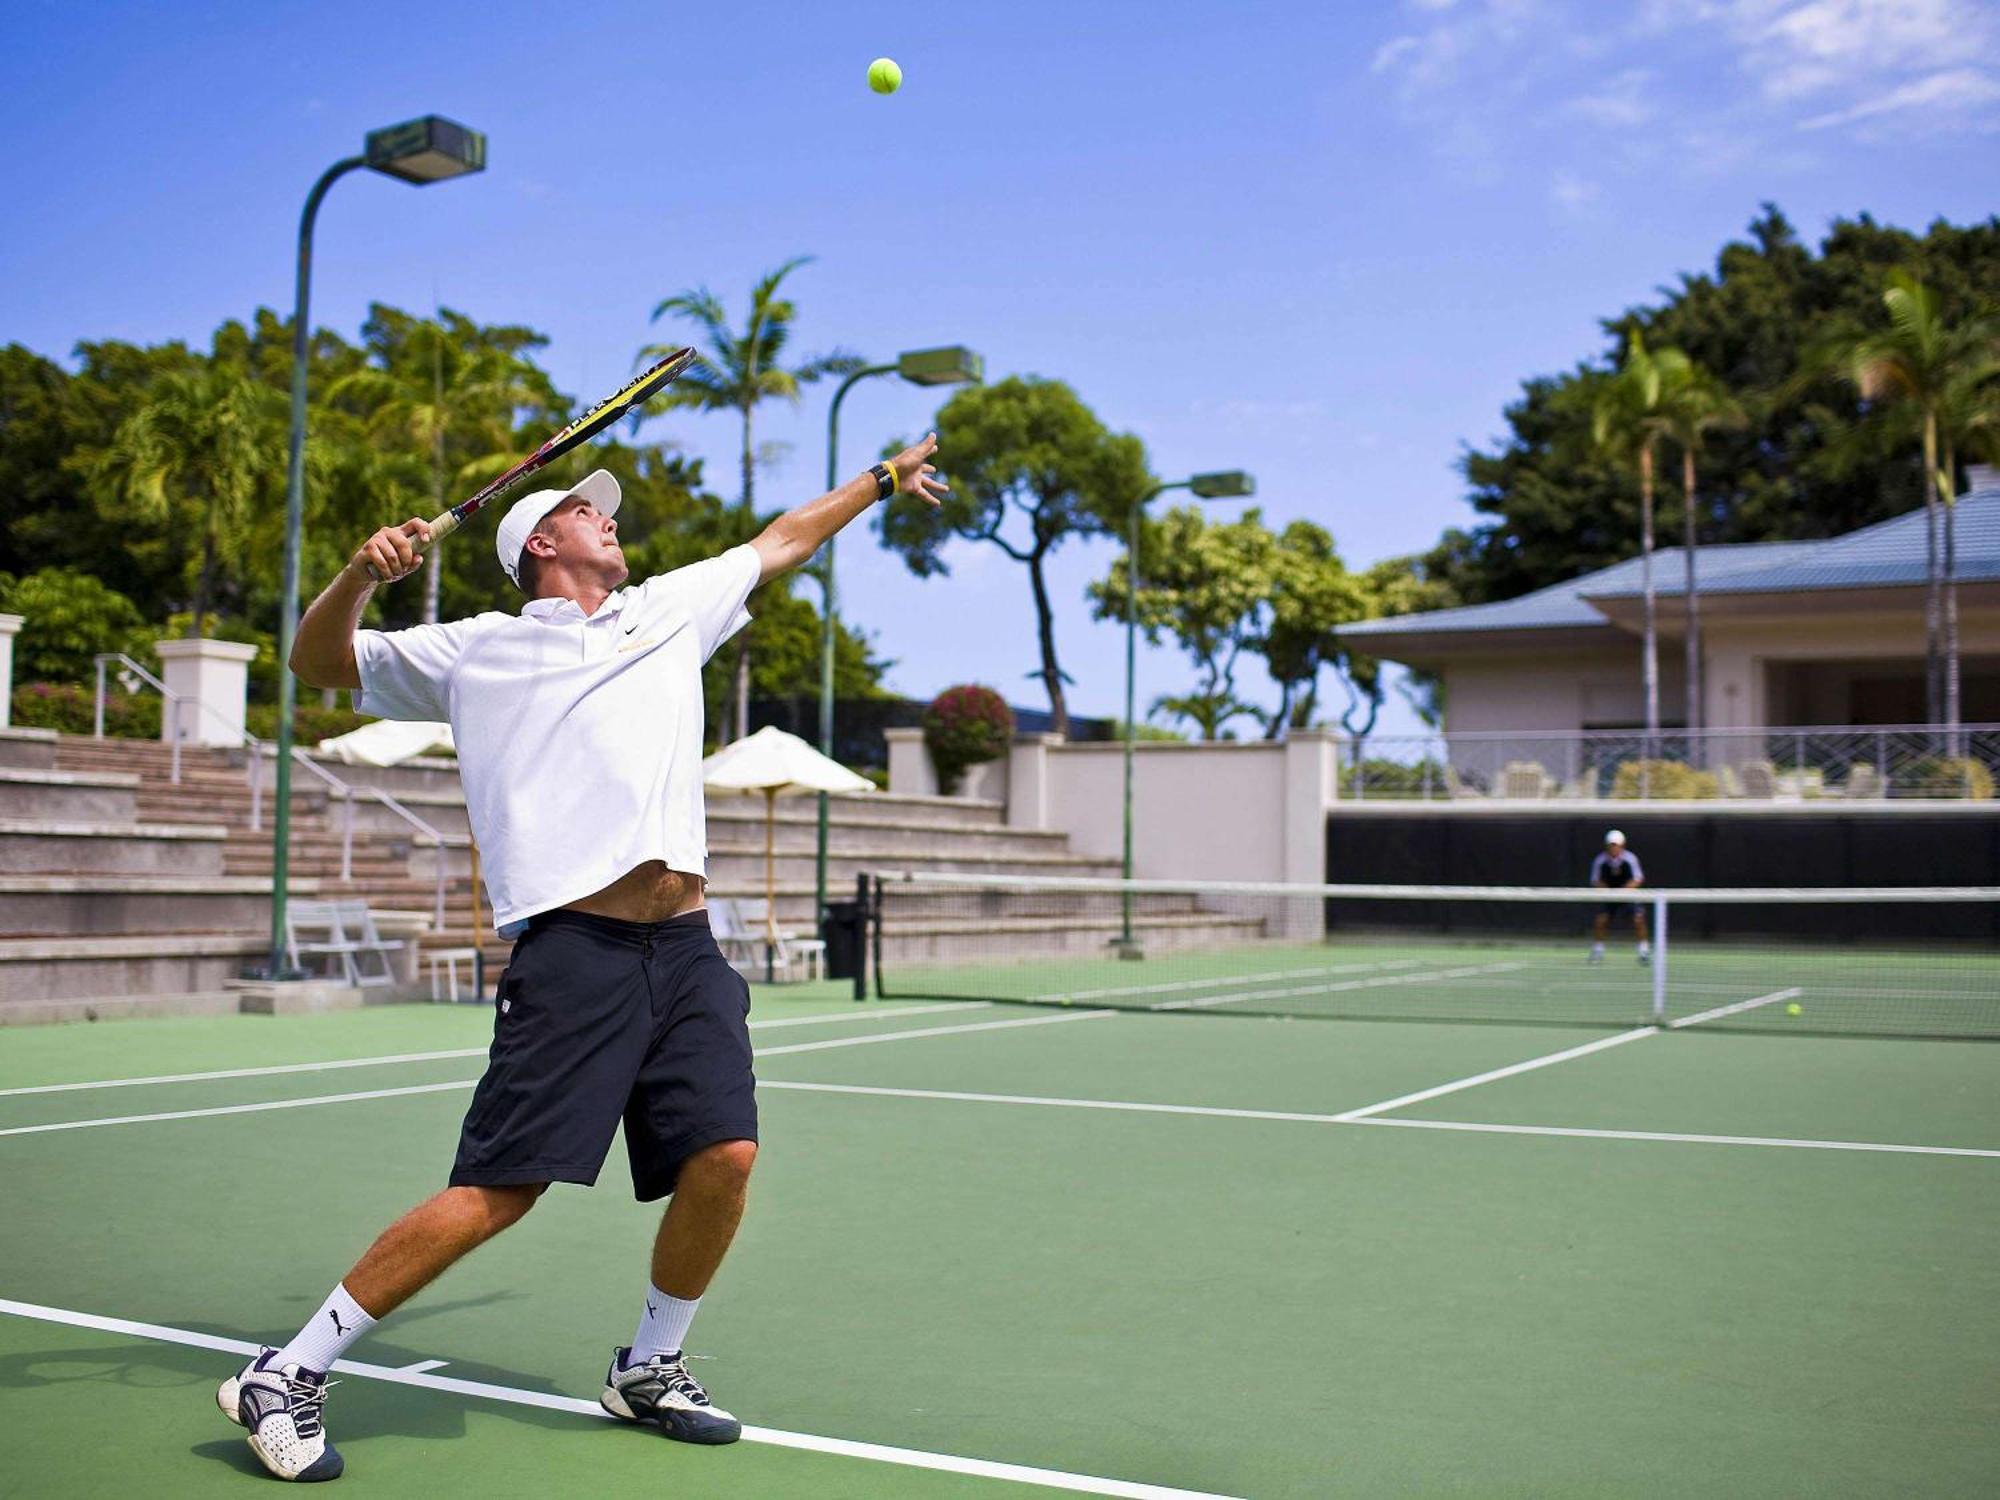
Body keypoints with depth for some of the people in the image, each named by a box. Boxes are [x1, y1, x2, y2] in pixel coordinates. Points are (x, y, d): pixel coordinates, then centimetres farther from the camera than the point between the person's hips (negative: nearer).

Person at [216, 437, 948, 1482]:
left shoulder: (671, 610, 23)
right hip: (570, 950, -5)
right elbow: (317, 663, 15)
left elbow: (781, 541, 34)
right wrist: (360, 576, -5)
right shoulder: (476, 651, 12)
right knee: (497, 1191, -10)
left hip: (685, 947, 5)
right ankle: (284, 1377, 5)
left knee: (725, 1156, -7)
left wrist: (885, 477, 41)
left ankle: (648, 1370, 19)